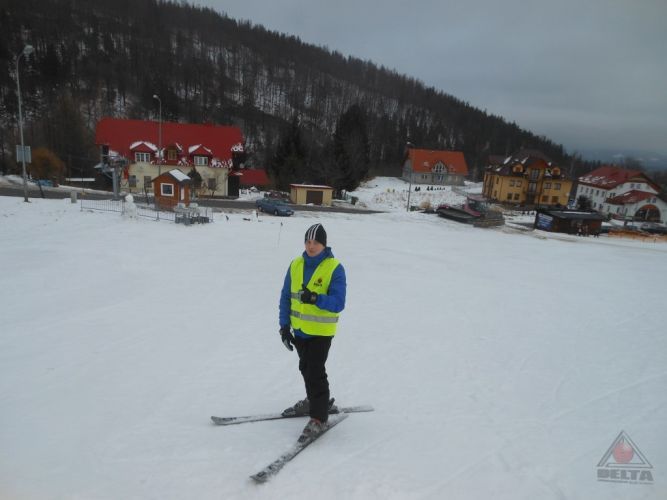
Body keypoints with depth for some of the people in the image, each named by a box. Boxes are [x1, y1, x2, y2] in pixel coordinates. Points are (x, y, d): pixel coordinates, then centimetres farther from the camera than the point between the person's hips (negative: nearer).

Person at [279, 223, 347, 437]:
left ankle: (319, 416, 13)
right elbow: (286, 297, 5)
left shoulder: (335, 268, -14)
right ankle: (314, 401, 43)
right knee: (306, 368, 21)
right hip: (299, 330, 6)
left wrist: (316, 298, -36)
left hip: (321, 332, -6)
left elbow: (338, 304, -19)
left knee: (315, 372, -4)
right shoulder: (295, 265, 0)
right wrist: (284, 325, 0)